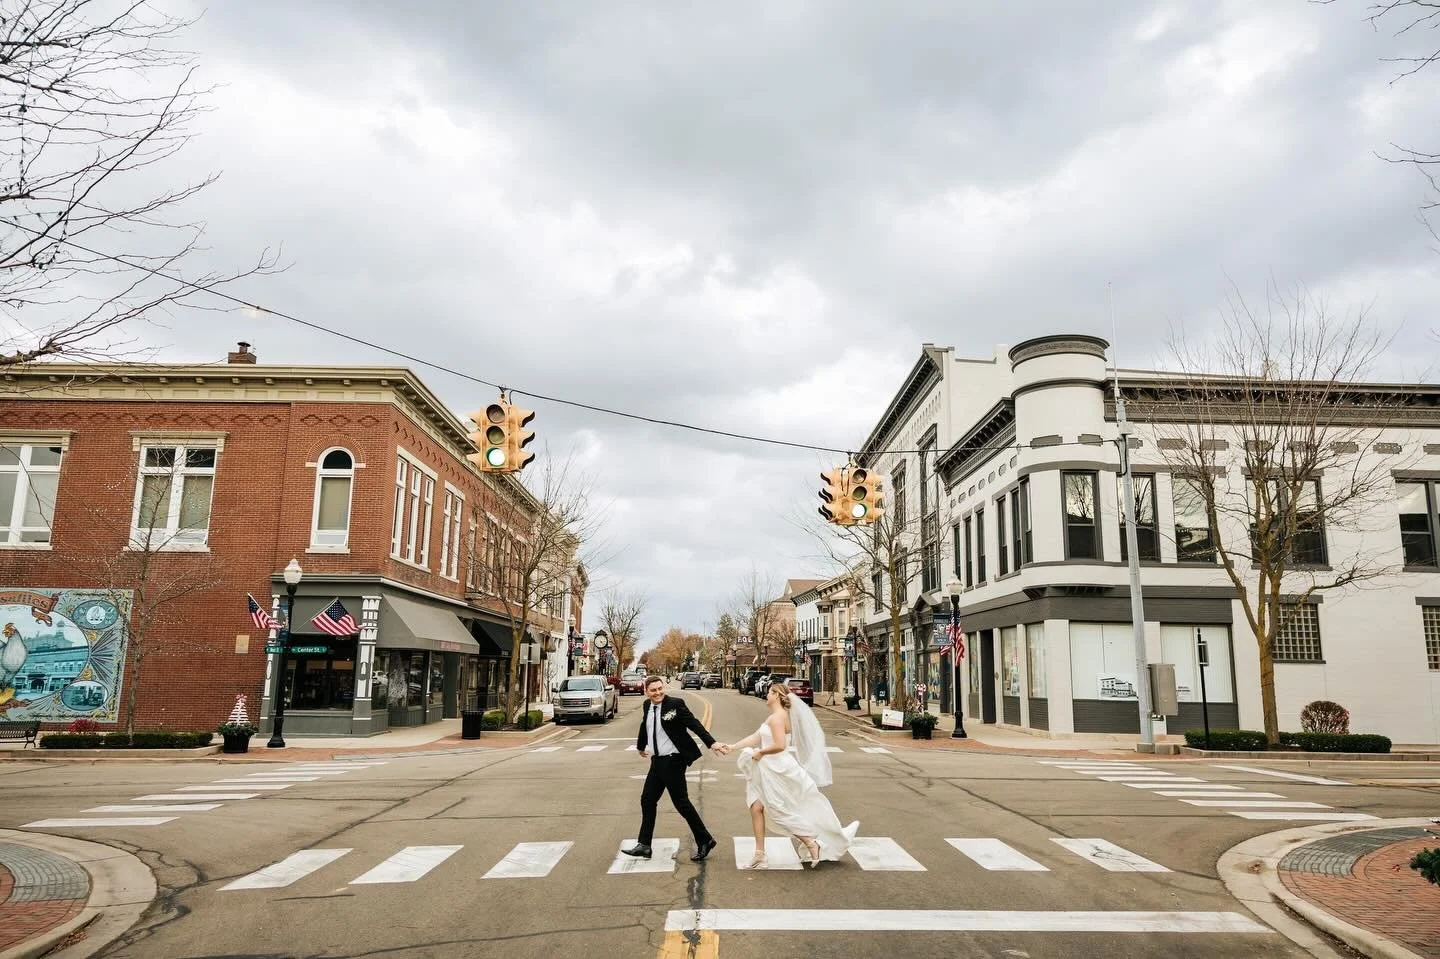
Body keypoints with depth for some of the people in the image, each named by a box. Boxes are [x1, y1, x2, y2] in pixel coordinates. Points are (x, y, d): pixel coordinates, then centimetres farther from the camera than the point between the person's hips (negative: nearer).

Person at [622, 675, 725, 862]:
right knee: (647, 801, 10)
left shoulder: (675, 704, -14)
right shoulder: (647, 706, 6)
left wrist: (711, 742, -29)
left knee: (681, 802, -2)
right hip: (657, 761, 8)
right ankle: (644, 845, 20)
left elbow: (694, 724, -18)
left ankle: (705, 841, 10)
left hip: (673, 761, -8)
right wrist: (640, 747, 40)